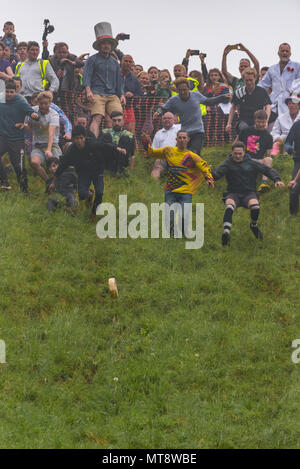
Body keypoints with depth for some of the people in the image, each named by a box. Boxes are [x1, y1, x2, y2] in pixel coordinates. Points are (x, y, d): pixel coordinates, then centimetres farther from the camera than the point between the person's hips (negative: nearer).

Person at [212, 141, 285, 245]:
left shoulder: (252, 162, 5)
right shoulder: (227, 163, 3)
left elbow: (268, 170, 8)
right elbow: (217, 175, -11)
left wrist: (277, 180, -9)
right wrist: (210, 173, -34)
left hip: (249, 193, 1)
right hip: (233, 194, 0)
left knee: (255, 206, -32)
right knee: (229, 205, -36)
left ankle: (254, 225, 1)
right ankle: (226, 232, -48)